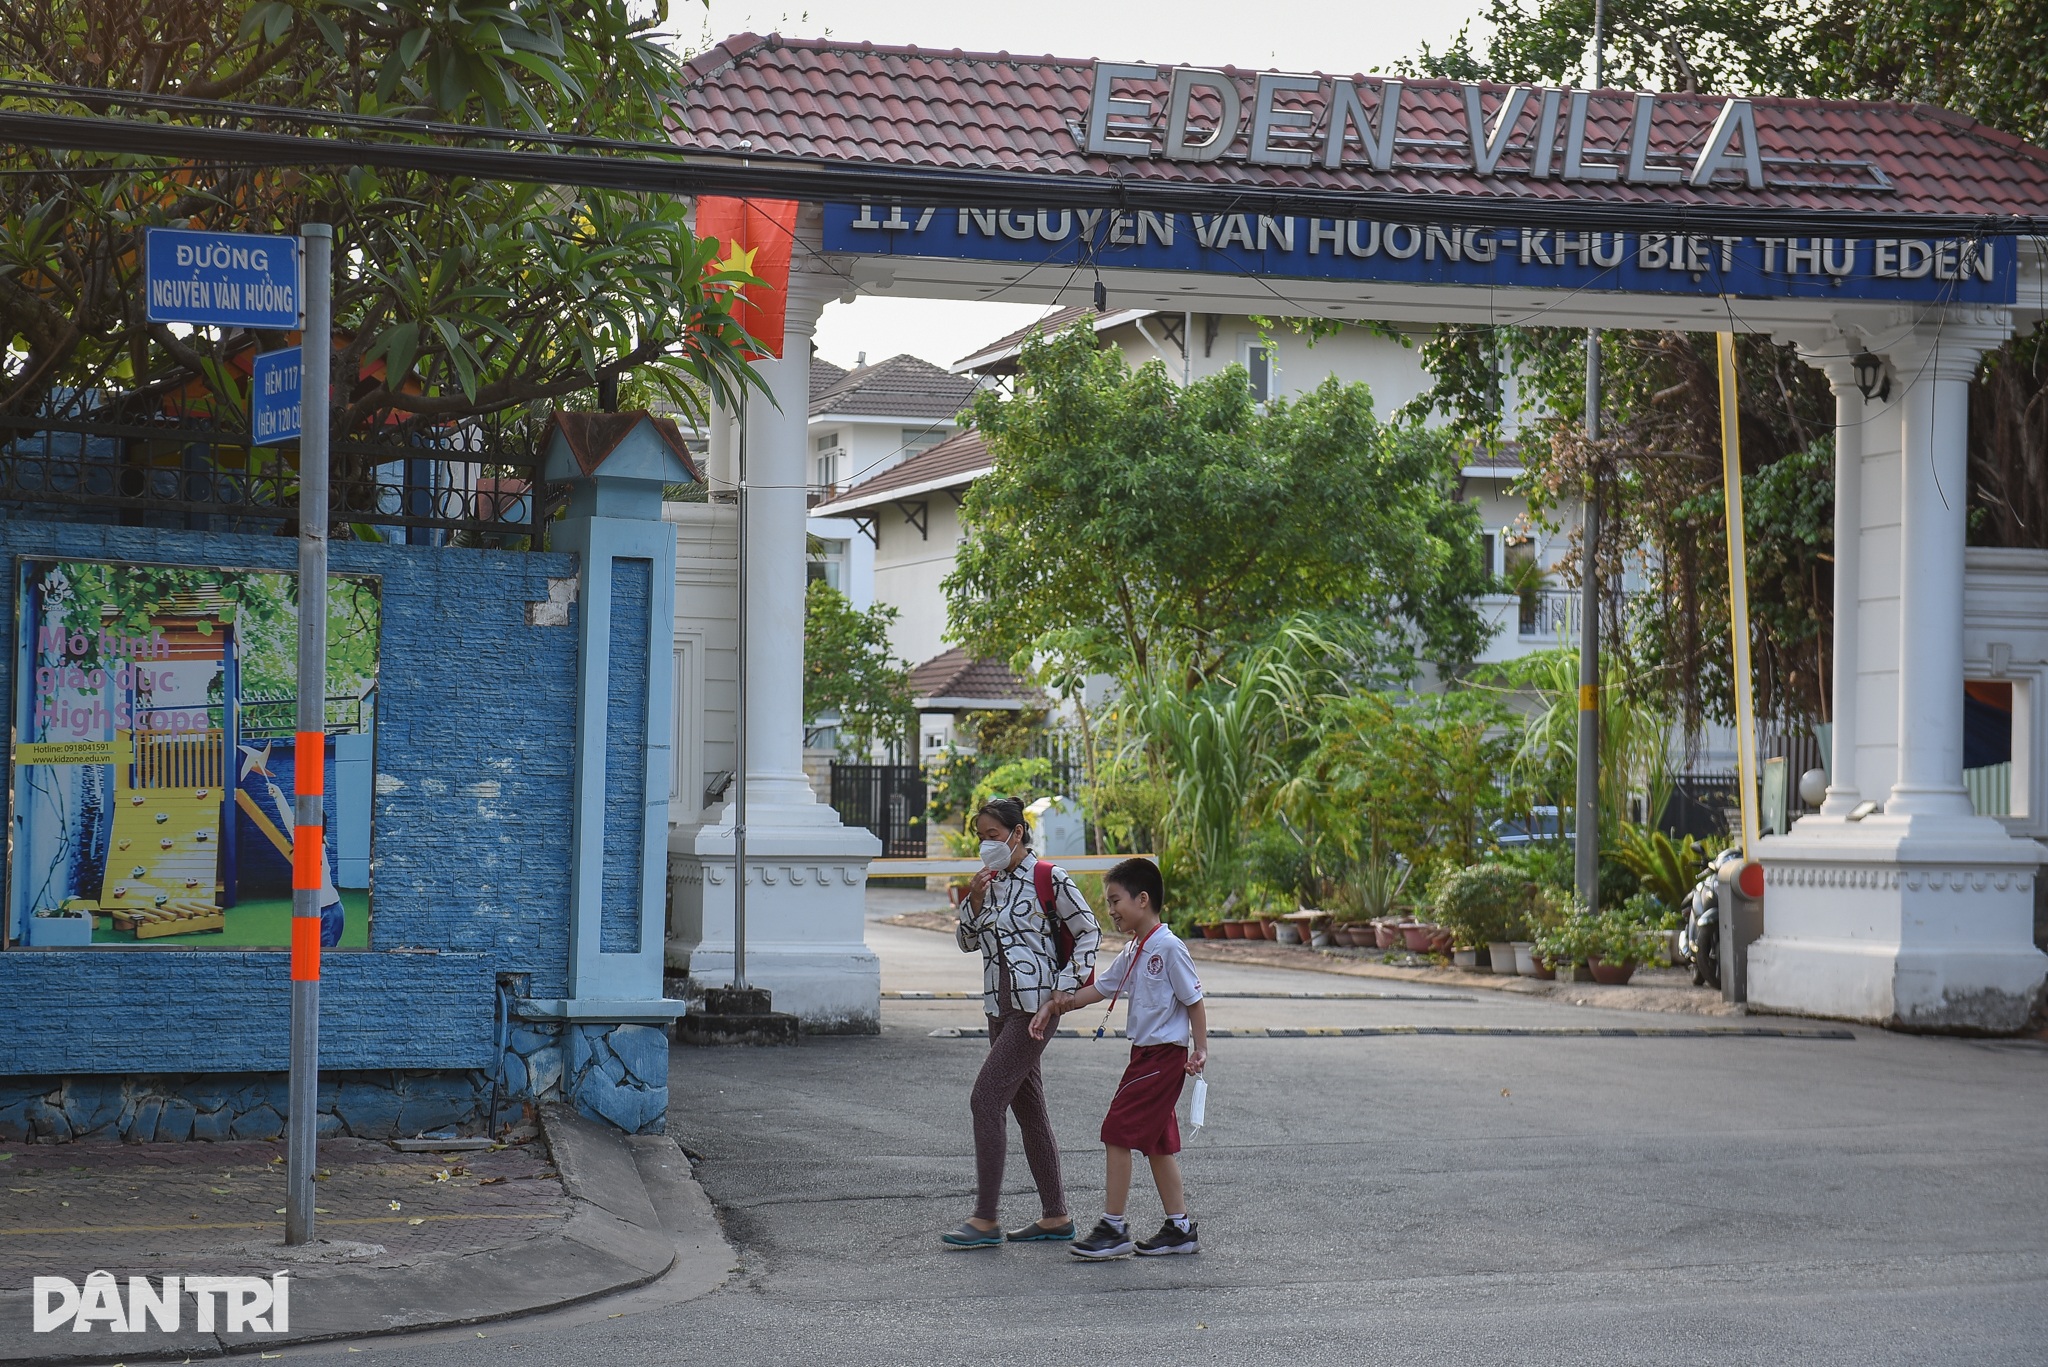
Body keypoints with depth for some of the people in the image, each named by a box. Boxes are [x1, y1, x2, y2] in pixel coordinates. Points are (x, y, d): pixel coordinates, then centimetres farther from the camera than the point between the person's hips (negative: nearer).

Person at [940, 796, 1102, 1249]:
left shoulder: (1048, 879, -9)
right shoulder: (989, 882, 11)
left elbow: (1089, 931, -5)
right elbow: (967, 942, 13)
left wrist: (1066, 985, -11)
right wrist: (974, 903, -4)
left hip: (1037, 1004, -8)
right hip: (1001, 1006, 8)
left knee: (987, 1097, -14)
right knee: (1027, 1106, 11)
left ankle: (985, 1221, -13)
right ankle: (1056, 1217, 18)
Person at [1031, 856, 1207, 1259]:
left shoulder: (1168, 947, -15)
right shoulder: (1133, 951, 12)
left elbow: (1194, 999, -13)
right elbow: (1100, 988, 18)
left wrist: (1200, 1049, -15)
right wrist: (1054, 1006, 11)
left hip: (1165, 1055, -9)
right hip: (1146, 1054, 9)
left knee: (1118, 1132, -9)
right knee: (1156, 1141, 12)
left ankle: (1113, 1228, -4)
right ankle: (1180, 1228, 18)